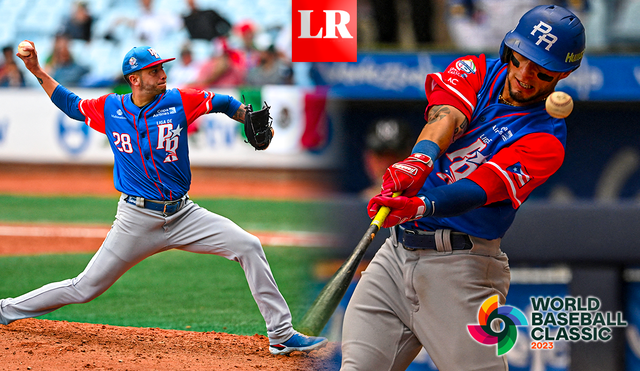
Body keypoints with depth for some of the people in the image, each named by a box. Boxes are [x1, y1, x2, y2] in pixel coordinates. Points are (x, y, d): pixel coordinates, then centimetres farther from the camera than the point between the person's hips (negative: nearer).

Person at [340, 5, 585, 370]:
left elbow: (476, 189, -21)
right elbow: (447, 116, -13)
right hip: (398, 252, 4)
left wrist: (420, 207, -40)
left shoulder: (546, 140, -6)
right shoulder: (476, 72, 9)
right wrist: (421, 158, -36)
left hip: (461, 268, -4)